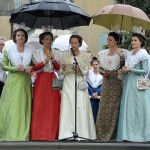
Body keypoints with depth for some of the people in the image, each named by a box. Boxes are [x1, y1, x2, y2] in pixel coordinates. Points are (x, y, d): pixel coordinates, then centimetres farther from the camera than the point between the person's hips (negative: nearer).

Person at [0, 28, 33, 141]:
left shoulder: (30, 50, 9)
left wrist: (31, 68, -5)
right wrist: (16, 68, -14)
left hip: (25, 81, 3)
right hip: (13, 80, -2)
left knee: (24, 106, 2)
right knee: (12, 106, -4)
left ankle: (23, 133, 7)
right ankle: (10, 133, 2)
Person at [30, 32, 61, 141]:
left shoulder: (56, 53, 12)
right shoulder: (37, 53, 7)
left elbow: (58, 68, 5)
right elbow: (34, 67, -2)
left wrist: (53, 59, -11)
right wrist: (45, 61, -13)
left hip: (52, 80, 2)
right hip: (41, 80, -2)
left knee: (53, 107, -4)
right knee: (39, 106, -8)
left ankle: (52, 133, 0)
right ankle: (39, 134, -5)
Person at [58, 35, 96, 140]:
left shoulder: (85, 55, 5)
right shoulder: (65, 55, 8)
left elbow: (87, 72, 4)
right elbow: (63, 71, 10)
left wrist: (79, 70, -15)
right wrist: (63, 68, -12)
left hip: (80, 83, -1)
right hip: (68, 83, 1)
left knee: (81, 108, -5)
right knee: (68, 108, -4)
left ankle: (81, 133, -1)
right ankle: (67, 133, -1)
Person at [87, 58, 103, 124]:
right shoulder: (88, 73, 7)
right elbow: (87, 84, 1)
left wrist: (97, 93, -13)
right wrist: (92, 94, -8)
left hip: (99, 96, 0)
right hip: (90, 96, 0)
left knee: (98, 114, -2)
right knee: (92, 113, -6)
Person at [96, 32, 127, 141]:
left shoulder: (121, 52, 1)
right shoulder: (103, 53, 13)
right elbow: (100, 67, 16)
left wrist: (121, 56, -19)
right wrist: (103, 72, -4)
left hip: (116, 82, -4)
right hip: (106, 81, 4)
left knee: (114, 106, -4)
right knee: (104, 106, 2)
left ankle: (112, 134, 3)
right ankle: (103, 133, 9)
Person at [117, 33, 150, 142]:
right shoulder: (130, 54, 14)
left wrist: (130, 69, -17)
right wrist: (124, 70, 1)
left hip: (138, 84, -7)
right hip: (129, 83, 7)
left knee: (138, 108, -3)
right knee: (128, 107, 4)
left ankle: (140, 134, 4)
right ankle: (128, 134, 8)